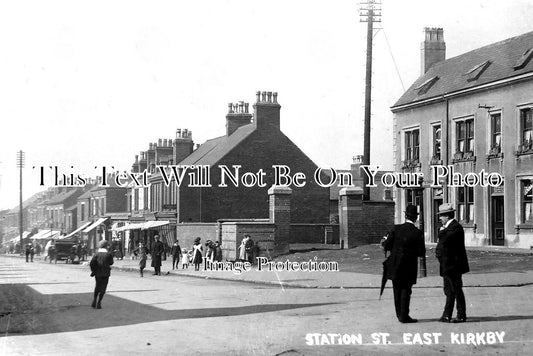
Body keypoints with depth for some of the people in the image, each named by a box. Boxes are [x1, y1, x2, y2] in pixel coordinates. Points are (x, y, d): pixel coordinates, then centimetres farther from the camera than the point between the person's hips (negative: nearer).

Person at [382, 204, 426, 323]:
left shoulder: (396, 229, -7)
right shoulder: (418, 233, -11)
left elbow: (386, 246, -6)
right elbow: (421, 253, -9)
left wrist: (385, 240, 15)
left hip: (395, 266, 2)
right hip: (409, 268, -2)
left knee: (397, 290, 14)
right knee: (406, 291, 6)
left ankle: (400, 314, 21)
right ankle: (404, 316, 5)